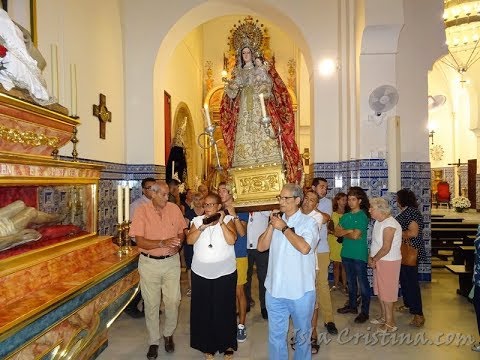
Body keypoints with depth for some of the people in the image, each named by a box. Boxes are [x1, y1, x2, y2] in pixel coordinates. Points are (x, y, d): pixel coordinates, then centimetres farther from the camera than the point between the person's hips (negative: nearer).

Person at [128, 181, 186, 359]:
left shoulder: (174, 209, -3)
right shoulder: (142, 211, -11)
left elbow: (181, 232, 9)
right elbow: (140, 241, -16)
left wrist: (177, 245, -12)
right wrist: (163, 243, -29)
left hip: (171, 261, 2)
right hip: (149, 263, -2)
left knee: (173, 301, 6)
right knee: (151, 304, 10)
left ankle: (168, 334, 33)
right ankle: (153, 341, 29)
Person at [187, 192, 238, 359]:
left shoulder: (227, 219, -3)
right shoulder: (197, 220, 4)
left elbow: (232, 240, -16)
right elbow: (189, 240, -8)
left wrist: (221, 223, -20)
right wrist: (202, 227, -19)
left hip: (225, 272, -2)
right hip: (201, 272, 2)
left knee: (224, 309, 8)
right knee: (203, 309, 10)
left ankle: (227, 345, 28)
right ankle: (208, 345, 28)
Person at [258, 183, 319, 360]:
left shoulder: (308, 222, -9)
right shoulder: (277, 219, 6)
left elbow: (304, 248, -26)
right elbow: (261, 246, 2)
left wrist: (284, 228, -17)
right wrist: (271, 225, -9)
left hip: (300, 291, -3)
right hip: (275, 290, 4)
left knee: (303, 335, 18)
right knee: (276, 335, 16)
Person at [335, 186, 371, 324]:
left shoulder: (363, 216, -10)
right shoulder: (345, 216, 9)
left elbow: (355, 236, -19)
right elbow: (336, 232, 1)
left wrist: (344, 233, -3)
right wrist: (349, 231, -13)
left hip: (359, 254, -6)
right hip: (346, 253, 7)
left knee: (362, 283, 3)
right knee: (351, 281, 18)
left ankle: (365, 312, 12)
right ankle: (352, 306, 32)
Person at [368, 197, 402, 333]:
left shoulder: (389, 225, -22)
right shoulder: (378, 222, 7)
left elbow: (386, 248, -23)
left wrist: (374, 260, -12)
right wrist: (371, 257, 2)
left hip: (388, 262, -9)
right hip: (379, 261, 9)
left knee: (386, 292, 1)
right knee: (380, 290, 18)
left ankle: (390, 323, 14)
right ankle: (383, 316, 33)